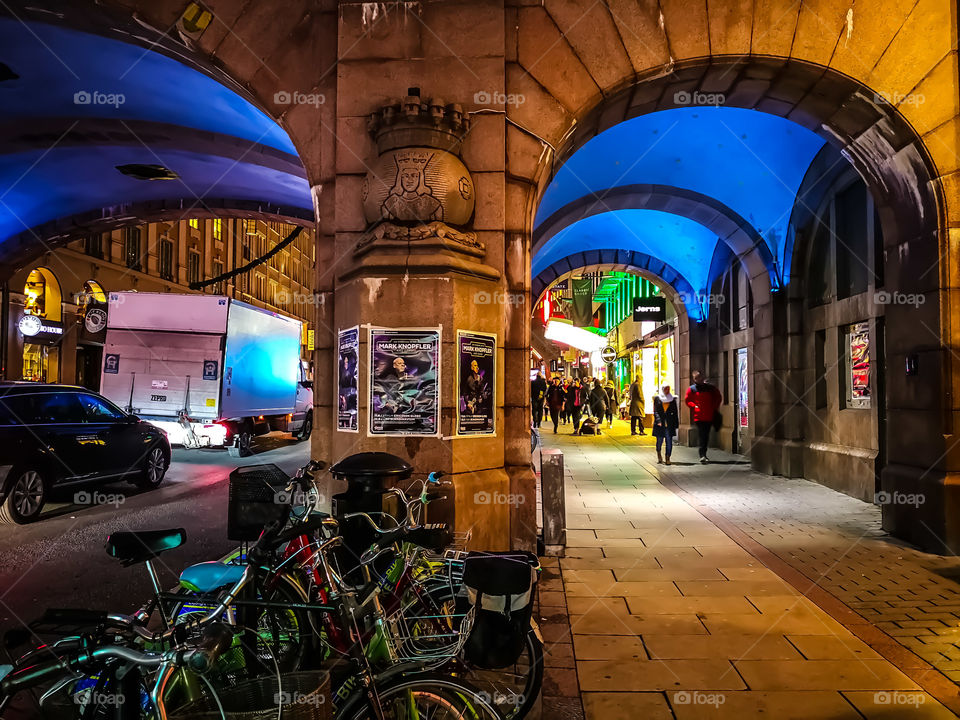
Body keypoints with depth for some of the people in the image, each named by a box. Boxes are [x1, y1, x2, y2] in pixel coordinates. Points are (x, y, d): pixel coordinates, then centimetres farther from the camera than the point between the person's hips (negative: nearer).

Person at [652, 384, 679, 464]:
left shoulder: (673, 399, 10)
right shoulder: (657, 398, 6)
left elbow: (675, 412, 11)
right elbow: (655, 411, 0)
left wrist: (676, 423, 5)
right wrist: (658, 420, -13)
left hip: (669, 424, 1)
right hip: (660, 423, -1)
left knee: (669, 441, -4)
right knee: (659, 440, 4)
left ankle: (668, 458, 1)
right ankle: (658, 453, 32)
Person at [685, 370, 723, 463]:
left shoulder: (710, 388, 12)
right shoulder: (691, 389, 6)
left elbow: (718, 397, 21)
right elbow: (687, 400, 8)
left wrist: (715, 407, 8)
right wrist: (694, 406, -8)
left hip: (709, 416, 3)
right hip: (698, 416, -3)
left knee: (706, 436, 8)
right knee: (701, 435, -13)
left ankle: (703, 455, 18)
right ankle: (702, 455, -18)